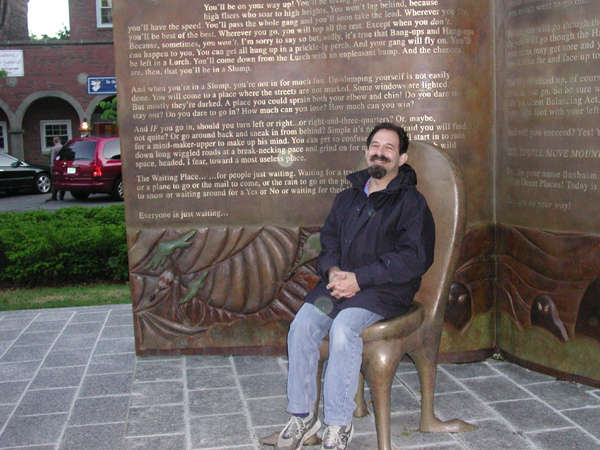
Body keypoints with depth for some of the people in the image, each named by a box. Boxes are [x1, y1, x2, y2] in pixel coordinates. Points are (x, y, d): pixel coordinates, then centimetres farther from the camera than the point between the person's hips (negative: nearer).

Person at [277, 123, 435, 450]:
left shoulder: (410, 202, 0)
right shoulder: (348, 198, 19)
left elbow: (412, 257, -10)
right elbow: (328, 240, 19)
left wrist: (358, 279, -16)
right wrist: (333, 271, -5)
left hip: (385, 289, -5)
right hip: (340, 281, 5)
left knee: (343, 328, -31)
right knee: (302, 325, -19)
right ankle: (301, 416, -7)